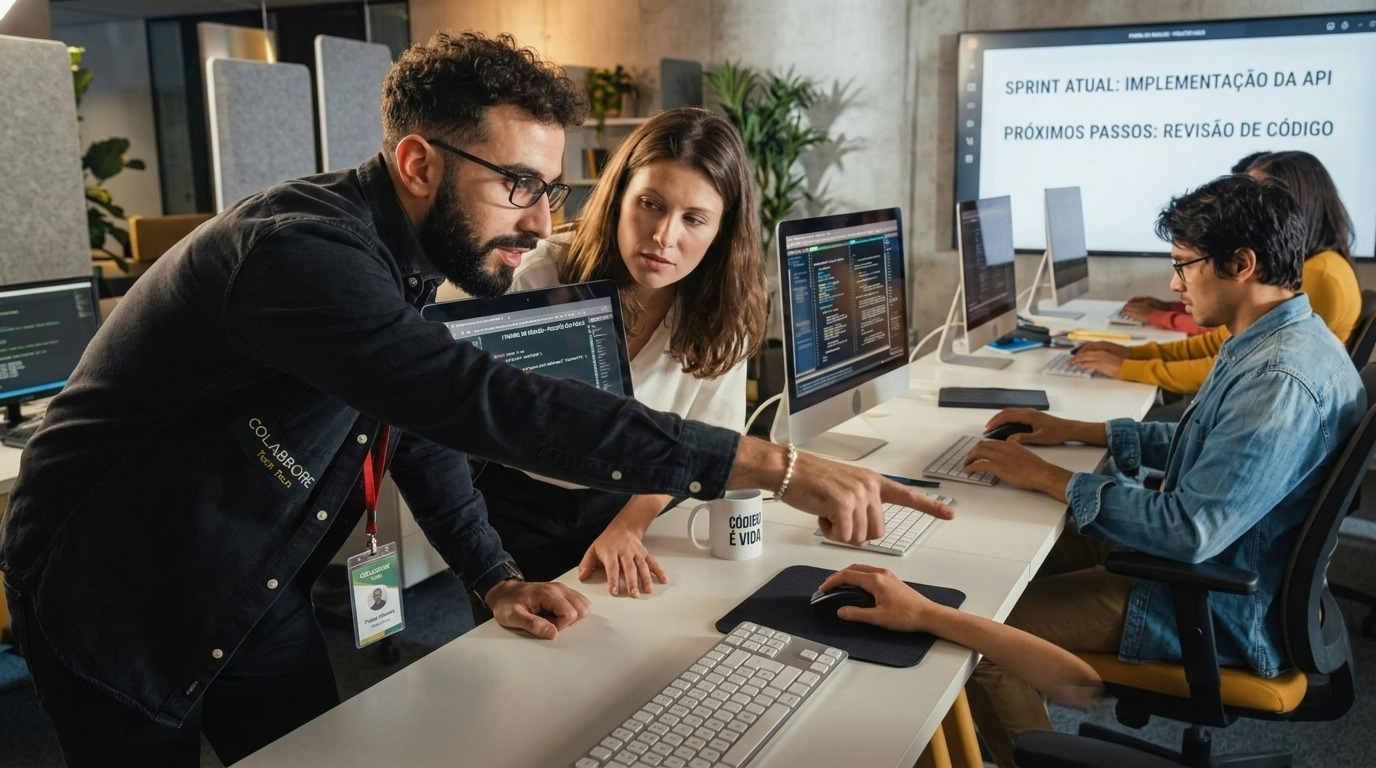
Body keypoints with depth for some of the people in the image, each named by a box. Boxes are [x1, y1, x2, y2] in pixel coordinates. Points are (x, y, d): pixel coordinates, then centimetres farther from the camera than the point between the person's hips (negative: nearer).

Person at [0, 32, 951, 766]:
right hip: (113, 600, -7)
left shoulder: (399, 256, -5)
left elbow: (426, 422, 5)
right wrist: (775, 465, -46)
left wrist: (497, 577, -5)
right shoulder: (301, 249, -34)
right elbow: (491, 403, -45)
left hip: (253, 591, 7)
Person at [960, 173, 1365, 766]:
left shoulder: (1281, 381, -30)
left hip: (1223, 611, -10)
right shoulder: (1276, 340, 4)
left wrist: (1047, 478, -23)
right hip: (1206, 562, 11)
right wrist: (1075, 430, 9)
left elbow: (1190, 531, -32)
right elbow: (1200, 440, 17)